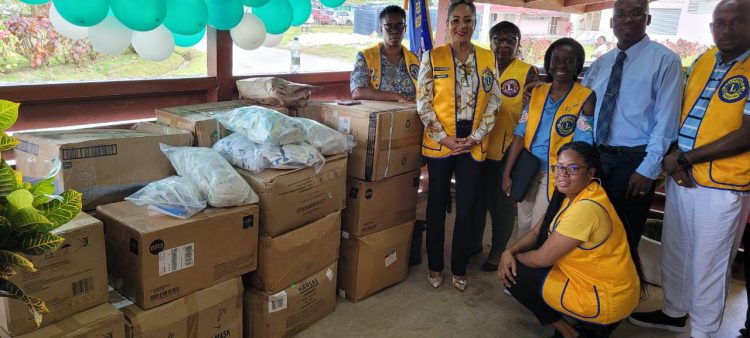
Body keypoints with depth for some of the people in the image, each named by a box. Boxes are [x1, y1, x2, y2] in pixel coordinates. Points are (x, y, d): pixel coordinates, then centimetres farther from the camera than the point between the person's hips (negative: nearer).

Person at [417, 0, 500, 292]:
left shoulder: (488, 59, 5)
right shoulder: (432, 57, -2)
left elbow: (493, 102, 5)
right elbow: (423, 102, -5)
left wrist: (476, 137, -6)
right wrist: (444, 138, -12)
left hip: (473, 144, 2)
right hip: (439, 143, -2)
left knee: (467, 207, 8)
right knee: (437, 204, 8)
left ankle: (459, 268, 25)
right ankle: (435, 266, 25)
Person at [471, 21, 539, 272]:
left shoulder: (528, 73, -5)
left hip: (506, 152, -4)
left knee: (501, 203, 10)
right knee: (476, 199, 17)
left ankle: (498, 250, 28)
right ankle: (473, 242, 35)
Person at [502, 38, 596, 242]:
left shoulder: (586, 97, -9)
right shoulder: (536, 93, 4)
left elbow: (581, 146, -12)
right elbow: (520, 133, 0)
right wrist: (507, 173, -4)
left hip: (556, 175, -4)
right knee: (524, 227, 16)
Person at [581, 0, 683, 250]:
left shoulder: (665, 60, -7)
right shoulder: (600, 64, 10)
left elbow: (665, 122, -12)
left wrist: (648, 169, -15)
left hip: (634, 161, -5)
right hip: (596, 157, 5)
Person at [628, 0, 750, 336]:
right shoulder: (701, 63, 8)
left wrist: (684, 159, -15)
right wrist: (672, 154, -6)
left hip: (722, 188, -6)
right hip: (680, 180, 6)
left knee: (708, 265, 7)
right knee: (674, 253, 18)